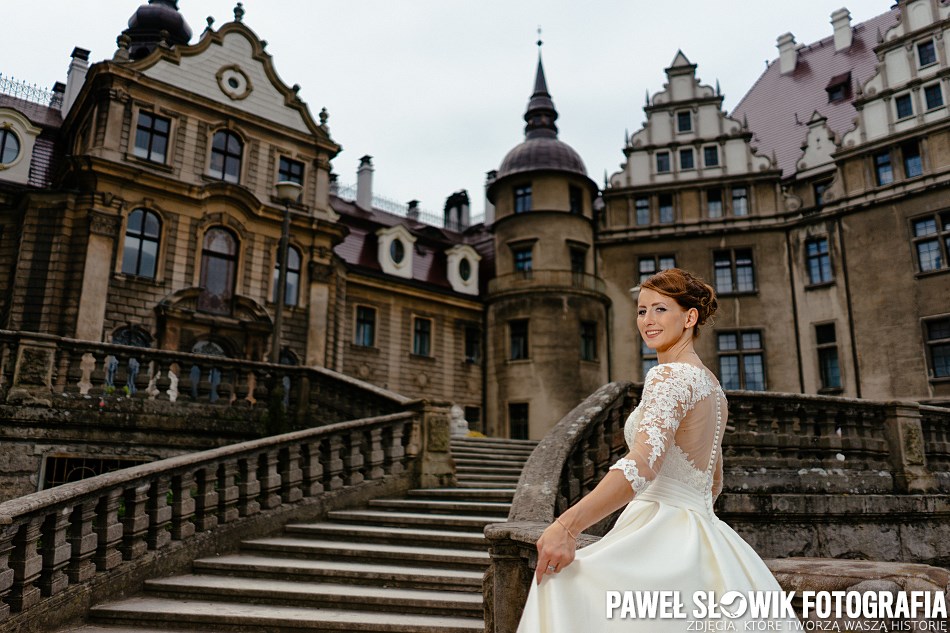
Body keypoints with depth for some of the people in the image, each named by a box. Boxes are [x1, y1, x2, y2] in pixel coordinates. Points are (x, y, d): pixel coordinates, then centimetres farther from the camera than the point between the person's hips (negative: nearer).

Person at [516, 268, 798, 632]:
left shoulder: (671, 375, -12)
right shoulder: (710, 384, 16)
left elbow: (642, 465, -28)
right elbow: (713, 483, 24)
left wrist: (567, 526, -34)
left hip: (662, 540, -10)